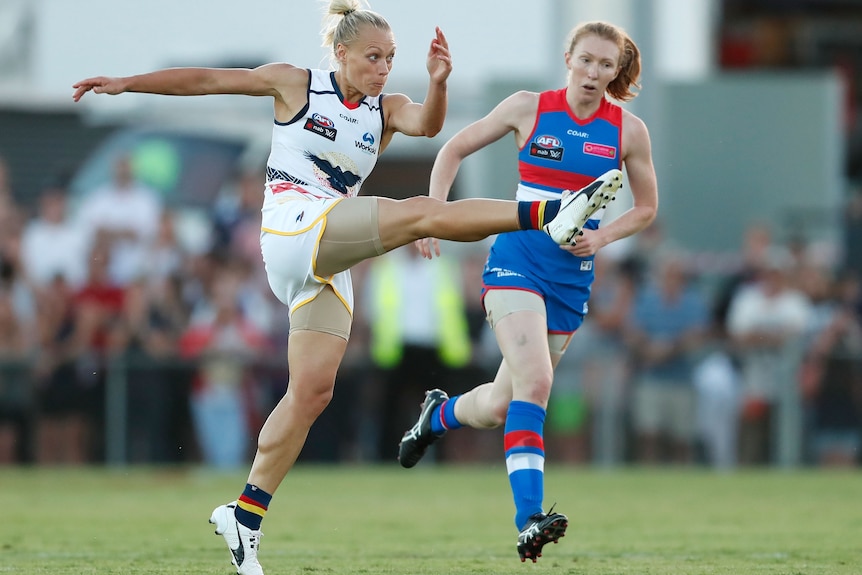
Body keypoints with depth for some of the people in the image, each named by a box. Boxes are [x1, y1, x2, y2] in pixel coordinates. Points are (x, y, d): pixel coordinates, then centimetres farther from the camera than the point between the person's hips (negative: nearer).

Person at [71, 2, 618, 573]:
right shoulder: (296, 84, 4)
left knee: (312, 392, 1)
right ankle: (551, 215, -38)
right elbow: (205, 80, 6)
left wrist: (438, 83, -29)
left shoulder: (386, 109, 14)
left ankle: (246, 514, 6)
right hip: (293, 227, -6)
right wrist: (126, 82, 3)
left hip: (330, 260, 7)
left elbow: (427, 123, -8)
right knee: (422, 212, -23)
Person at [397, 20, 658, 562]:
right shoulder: (529, 108, -3)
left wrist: (603, 235, -4)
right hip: (517, 260, -3)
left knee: (499, 407, 8)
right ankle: (529, 521, -28)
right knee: (535, 382, -25)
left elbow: (646, 206, 14)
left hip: (572, 276, 3)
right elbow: (455, 148, 7)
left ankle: (440, 413, 43)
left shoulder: (628, 130, 2)